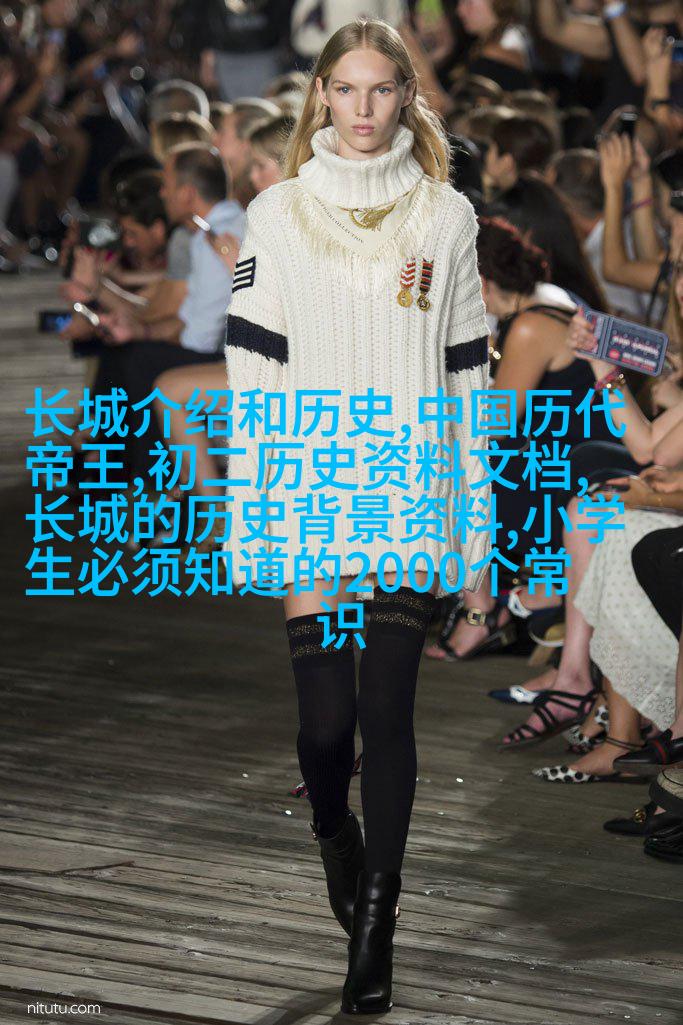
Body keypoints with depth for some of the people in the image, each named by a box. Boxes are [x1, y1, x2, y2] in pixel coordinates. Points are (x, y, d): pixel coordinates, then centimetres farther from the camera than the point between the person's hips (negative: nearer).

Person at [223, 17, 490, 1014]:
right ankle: (336, 833, 31)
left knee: (389, 714, -2)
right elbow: (253, 373, 2)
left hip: (411, 501, 0)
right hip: (311, 500, 0)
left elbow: (466, 374, 8)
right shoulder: (279, 215, 4)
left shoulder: (447, 218, 7)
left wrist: (474, 519, 4)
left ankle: (374, 929, 8)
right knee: (327, 716, -3)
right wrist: (250, 522, -3)